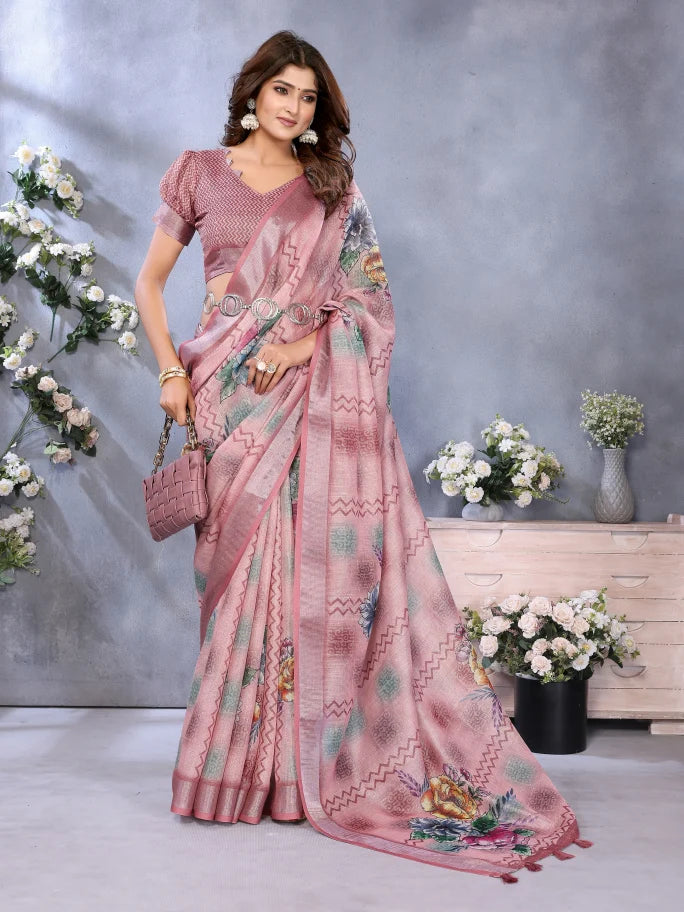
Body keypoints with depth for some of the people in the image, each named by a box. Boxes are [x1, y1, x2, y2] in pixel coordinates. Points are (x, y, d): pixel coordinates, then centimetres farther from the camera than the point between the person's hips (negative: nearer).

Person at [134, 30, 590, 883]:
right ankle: (242, 763, 14)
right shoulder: (197, 174, 10)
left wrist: (307, 342, -11)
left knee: (329, 559, -6)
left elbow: (369, 295, 6)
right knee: (241, 569, 1)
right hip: (231, 397, 0)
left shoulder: (334, 188, 10)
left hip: (320, 394, 0)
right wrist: (172, 373, 0)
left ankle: (313, 764, 5)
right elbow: (150, 281, 12)